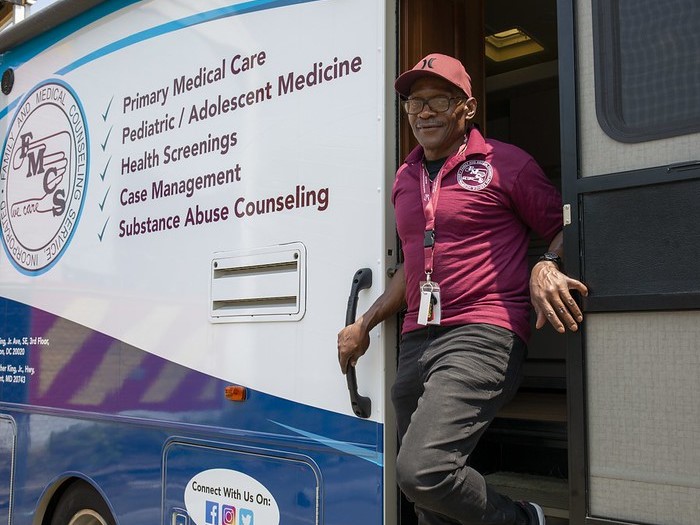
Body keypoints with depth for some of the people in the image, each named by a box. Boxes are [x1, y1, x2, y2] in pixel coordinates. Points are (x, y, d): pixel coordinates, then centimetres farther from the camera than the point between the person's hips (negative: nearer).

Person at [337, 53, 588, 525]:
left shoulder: (505, 163, 0)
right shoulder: (406, 178, 19)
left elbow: (564, 230, 4)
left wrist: (545, 268, -18)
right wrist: (364, 324, 23)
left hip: (482, 335, -7)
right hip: (416, 344, 7)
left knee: (421, 471, -22)